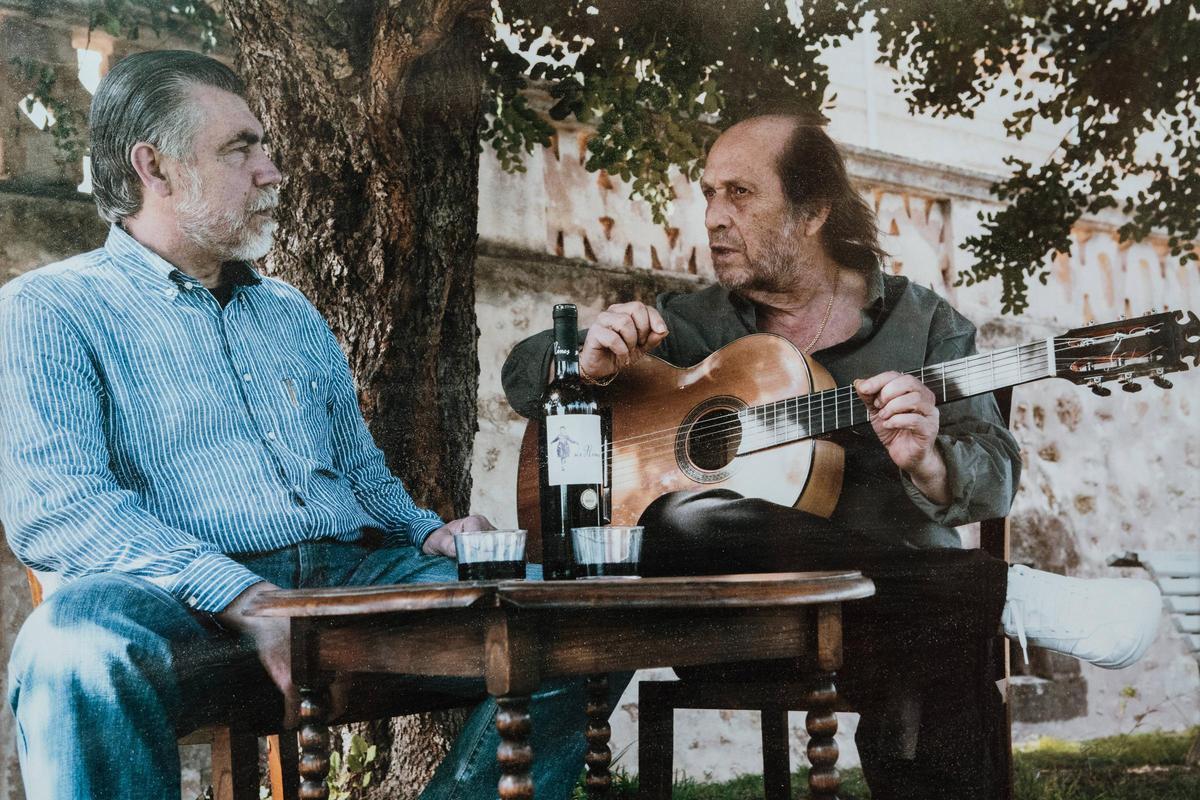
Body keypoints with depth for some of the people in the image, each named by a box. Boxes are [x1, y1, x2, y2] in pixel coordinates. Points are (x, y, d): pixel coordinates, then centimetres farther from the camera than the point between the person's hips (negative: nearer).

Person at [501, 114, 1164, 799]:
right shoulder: (696, 323, 15)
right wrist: (587, 363, -7)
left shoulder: (925, 324, 10)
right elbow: (526, 369, 17)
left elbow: (994, 477, 0)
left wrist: (926, 463, -23)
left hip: (903, 605, -3)